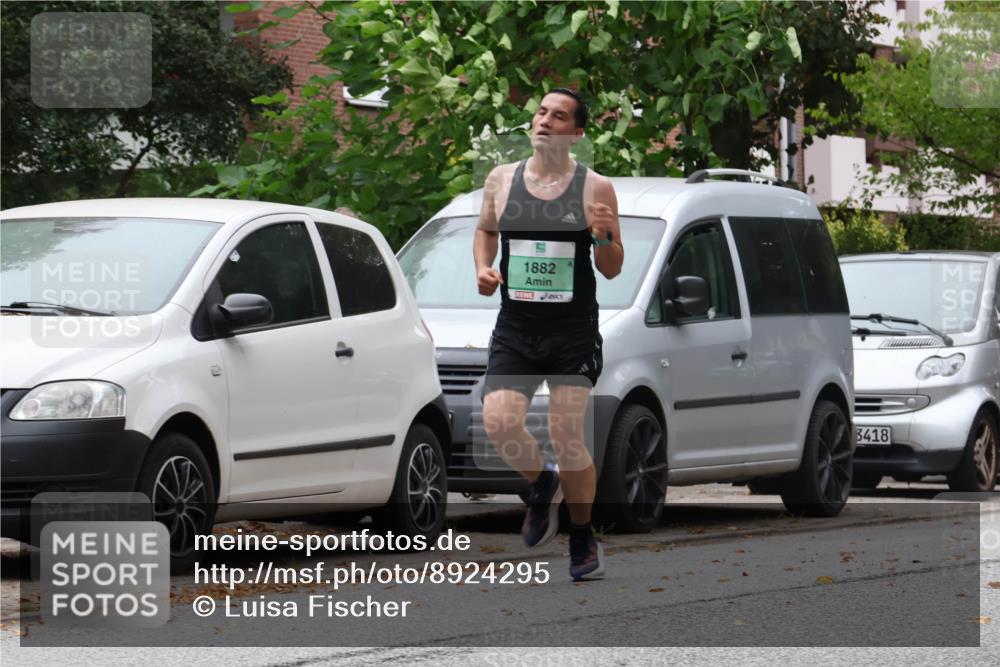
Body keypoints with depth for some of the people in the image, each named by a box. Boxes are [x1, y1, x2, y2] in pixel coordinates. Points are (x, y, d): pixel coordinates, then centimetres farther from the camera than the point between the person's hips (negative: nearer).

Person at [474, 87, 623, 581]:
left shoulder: (594, 188, -2)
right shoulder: (501, 180, 6)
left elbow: (612, 270, 2)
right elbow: (485, 230, 25)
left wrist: (604, 237, -19)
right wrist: (483, 268, 5)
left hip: (573, 331, -3)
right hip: (514, 328, 3)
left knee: (566, 435, -8)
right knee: (498, 422, -15)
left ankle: (583, 541, 12)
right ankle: (543, 484, 19)